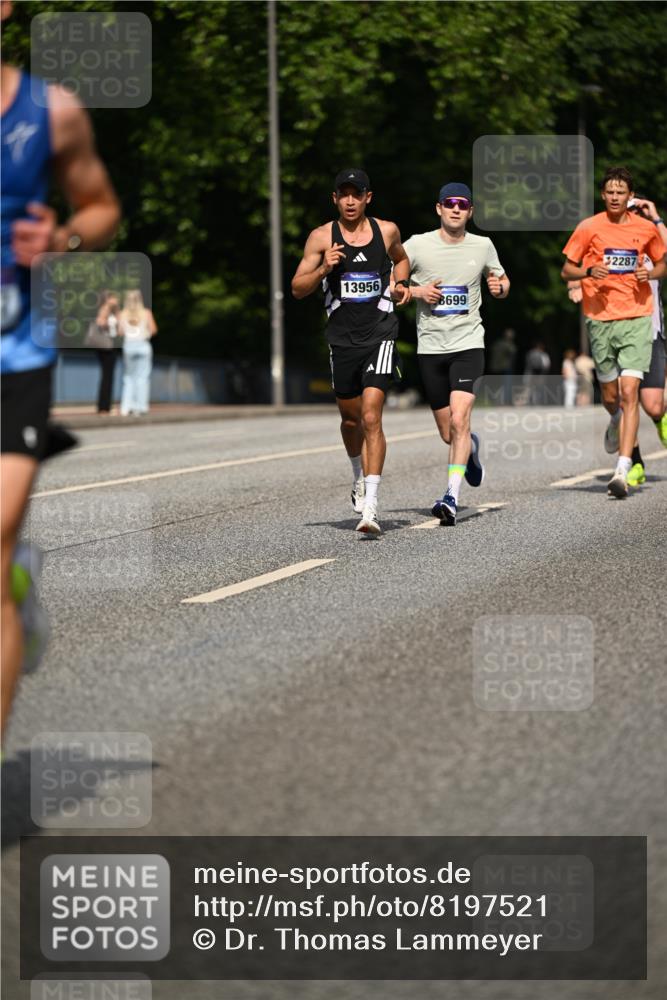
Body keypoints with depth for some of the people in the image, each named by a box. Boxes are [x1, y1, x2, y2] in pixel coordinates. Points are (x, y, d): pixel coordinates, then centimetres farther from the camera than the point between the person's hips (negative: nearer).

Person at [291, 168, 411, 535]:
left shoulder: (387, 230, 3)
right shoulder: (322, 237, -1)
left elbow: (400, 259, 26)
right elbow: (297, 288, -1)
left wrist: (401, 284, 7)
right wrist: (324, 269, -17)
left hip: (380, 335, -1)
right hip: (342, 338, 2)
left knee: (371, 418, -15)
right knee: (350, 419, 15)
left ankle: (370, 506, -19)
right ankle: (359, 477, 45)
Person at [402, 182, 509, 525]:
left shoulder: (482, 246, 5)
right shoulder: (417, 245, 0)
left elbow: (500, 279, 20)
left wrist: (500, 287, -3)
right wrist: (417, 291, -12)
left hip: (468, 343, -1)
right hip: (430, 346, 1)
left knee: (459, 420, -20)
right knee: (448, 434, 9)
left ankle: (452, 497, -21)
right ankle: (471, 448, 45)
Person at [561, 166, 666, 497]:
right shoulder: (589, 228, 1)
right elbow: (566, 271, 5)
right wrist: (589, 272, -16)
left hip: (637, 318, -1)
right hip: (600, 318, 1)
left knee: (629, 392, -13)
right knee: (610, 397, 9)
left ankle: (622, 472, -17)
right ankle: (616, 423, 48)